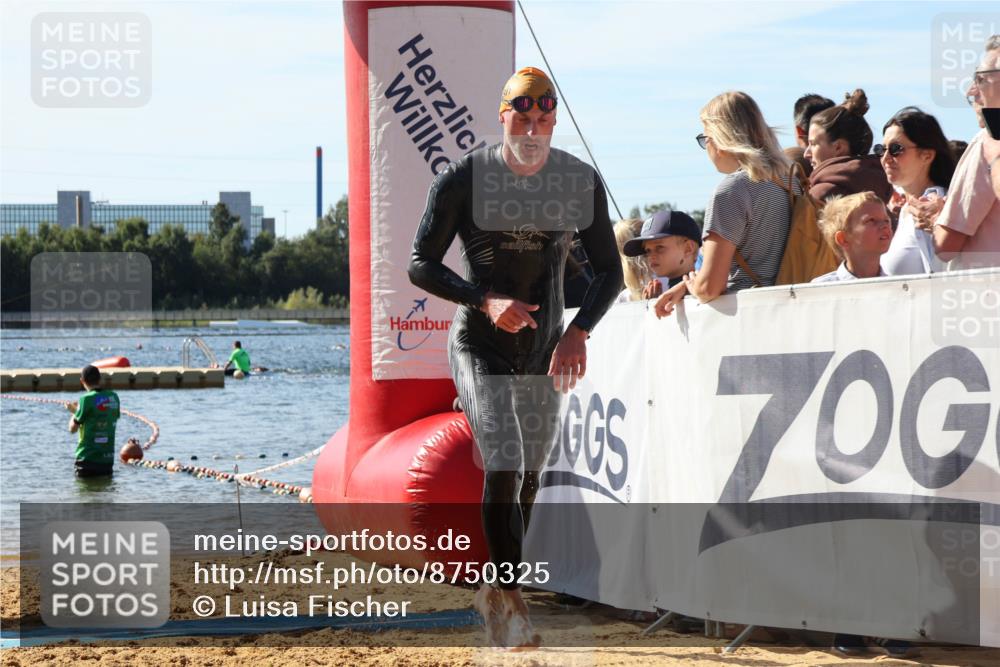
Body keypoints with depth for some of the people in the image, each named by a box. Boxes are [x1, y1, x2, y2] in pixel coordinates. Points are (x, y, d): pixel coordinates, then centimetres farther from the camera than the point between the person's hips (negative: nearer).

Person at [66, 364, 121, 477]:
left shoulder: (87, 399, -14)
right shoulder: (114, 397, 3)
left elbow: (73, 429, -8)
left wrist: (74, 411, 14)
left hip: (88, 458, -5)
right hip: (108, 459, 5)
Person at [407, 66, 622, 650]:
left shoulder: (582, 181, -3)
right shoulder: (464, 179, -11)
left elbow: (610, 271, 2)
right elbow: (421, 265, -7)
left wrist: (579, 331, -15)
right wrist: (485, 301, -22)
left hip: (545, 351, 4)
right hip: (479, 346, -4)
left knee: (529, 477, 12)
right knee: (504, 464, -20)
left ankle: (497, 590, 31)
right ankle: (510, 601, -18)